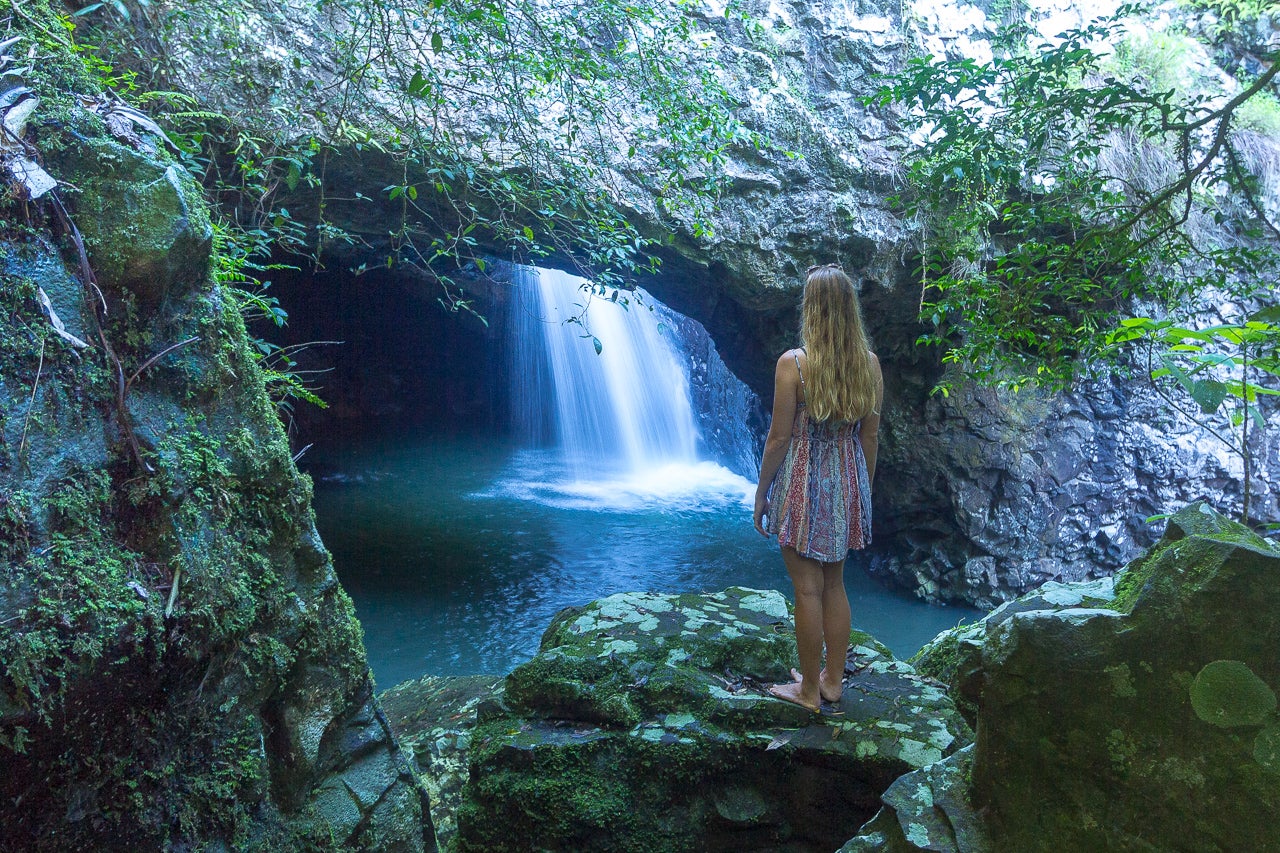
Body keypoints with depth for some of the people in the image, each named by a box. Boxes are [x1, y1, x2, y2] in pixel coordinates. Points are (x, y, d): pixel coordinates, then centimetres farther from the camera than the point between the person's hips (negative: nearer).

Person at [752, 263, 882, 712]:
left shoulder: (793, 363, -15)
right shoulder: (869, 363, -1)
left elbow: (779, 438, -13)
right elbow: (870, 435, 5)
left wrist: (761, 494, -1)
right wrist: (864, 489, 18)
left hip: (802, 482, -5)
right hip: (847, 482, 5)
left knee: (808, 588, 5)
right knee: (834, 584, 18)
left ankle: (808, 691, 17)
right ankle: (832, 680, 29)